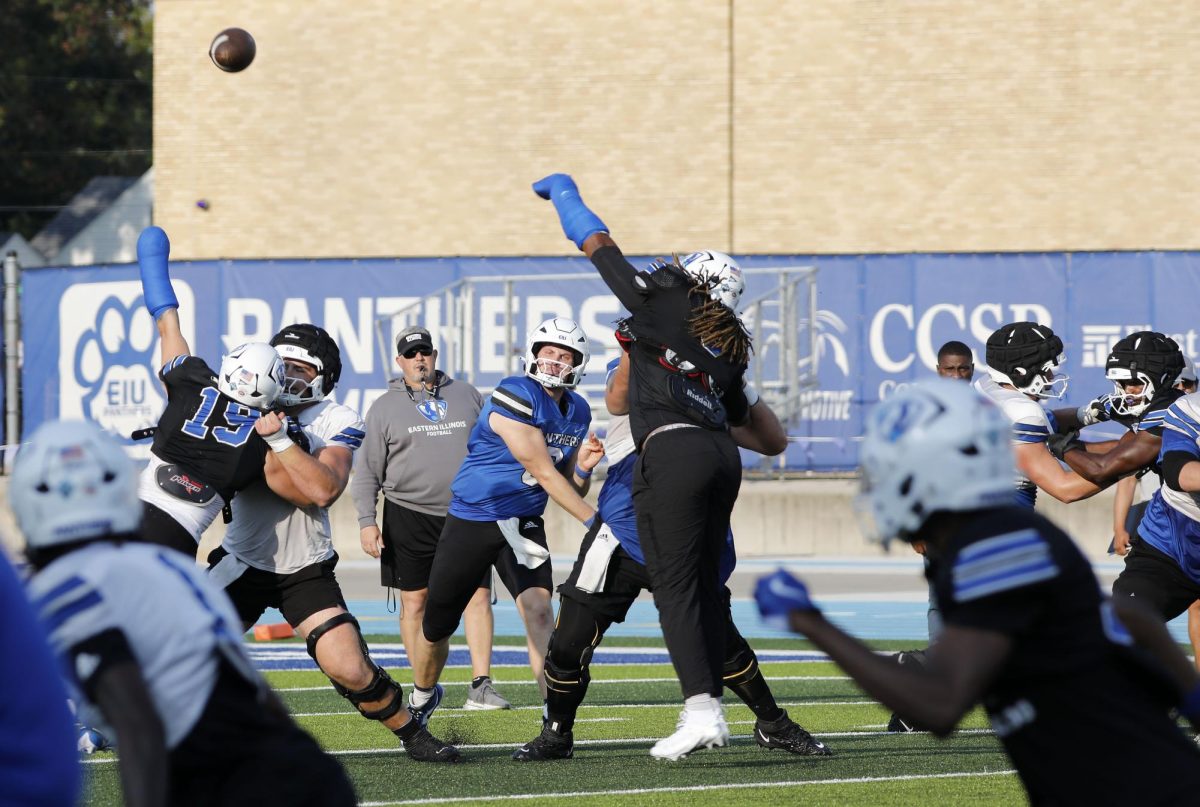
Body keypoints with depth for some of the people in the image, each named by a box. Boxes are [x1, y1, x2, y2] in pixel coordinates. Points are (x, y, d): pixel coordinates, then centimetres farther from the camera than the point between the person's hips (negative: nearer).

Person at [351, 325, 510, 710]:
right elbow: (367, 472, 4)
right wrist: (367, 521, -5)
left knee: (478, 596, -7)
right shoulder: (385, 408, 4)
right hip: (410, 516, -1)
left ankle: (480, 687, -8)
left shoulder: (467, 395, 11)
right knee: (415, 600, 2)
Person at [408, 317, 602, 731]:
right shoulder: (516, 397, -19)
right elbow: (543, 473, -21)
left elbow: (570, 489, 12)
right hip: (471, 521, -4)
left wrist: (583, 466, -10)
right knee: (436, 628, 10)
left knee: (539, 611, -21)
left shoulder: (577, 412, 4)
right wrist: (593, 520, -22)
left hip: (522, 526, 4)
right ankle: (422, 697, 40)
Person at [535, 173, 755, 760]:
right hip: (721, 454, 7)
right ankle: (711, 707, 14)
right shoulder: (730, 343, 18)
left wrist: (565, 193, 25)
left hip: (673, 451, -7)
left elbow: (598, 245, 11)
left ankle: (699, 709, -16)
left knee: (675, 587, -7)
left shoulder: (663, 303, 3)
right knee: (705, 585, 13)